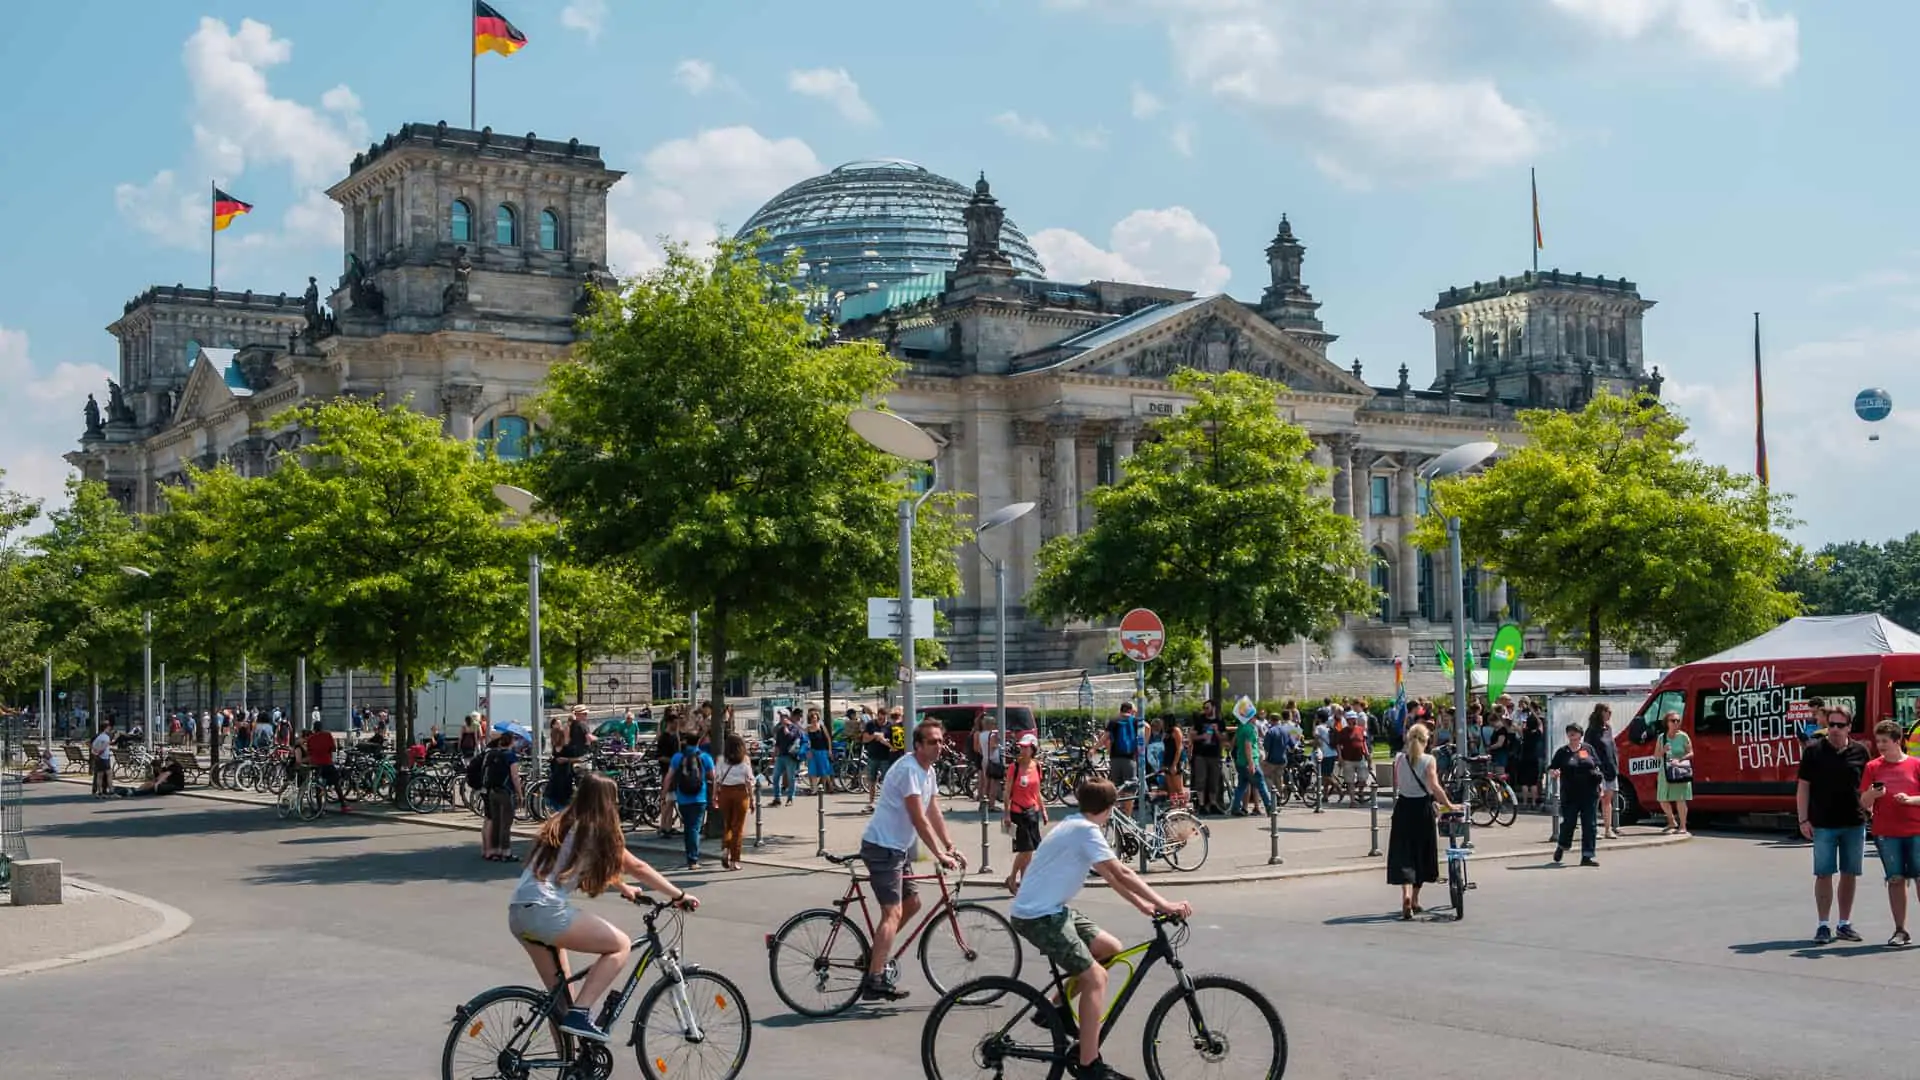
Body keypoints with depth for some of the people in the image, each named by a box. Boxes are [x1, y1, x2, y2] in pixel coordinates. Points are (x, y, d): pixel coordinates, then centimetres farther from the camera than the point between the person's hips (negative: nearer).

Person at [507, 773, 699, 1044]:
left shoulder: (562, 824, 21)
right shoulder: (597, 831, -1)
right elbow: (637, 868, 5)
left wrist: (623, 887, 47)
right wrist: (680, 896, 14)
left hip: (518, 913, 9)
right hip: (545, 912, -9)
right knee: (620, 944, 3)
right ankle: (579, 1014, -5)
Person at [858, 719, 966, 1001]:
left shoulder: (927, 771, 11)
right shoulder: (908, 769, -20)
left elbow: (934, 814, 13)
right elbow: (919, 820, -24)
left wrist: (952, 848, 7)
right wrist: (940, 855, -24)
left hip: (899, 848, 10)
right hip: (883, 847, -10)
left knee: (912, 902, 16)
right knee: (893, 912, -16)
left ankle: (876, 953, 27)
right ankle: (874, 982, -21)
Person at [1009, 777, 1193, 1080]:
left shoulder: (1078, 827, 14)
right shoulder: (1086, 831, -16)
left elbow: (1110, 876, 16)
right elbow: (1122, 874, -21)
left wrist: (1144, 905, 8)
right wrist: (1164, 904, -19)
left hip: (1052, 910, 10)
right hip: (1037, 916, -10)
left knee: (1110, 949, 11)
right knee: (1096, 978, -13)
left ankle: (1058, 1007, 19)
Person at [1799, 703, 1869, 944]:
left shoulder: (1860, 752, 3)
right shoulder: (1813, 750, -2)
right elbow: (1803, 786, -1)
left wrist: (1868, 811, 5)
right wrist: (1804, 820, -5)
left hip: (1854, 824, 2)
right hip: (1822, 823, -2)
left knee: (1850, 874, 8)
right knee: (1823, 874, 0)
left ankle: (1844, 924, 19)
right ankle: (1823, 926, 7)